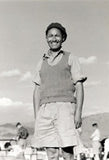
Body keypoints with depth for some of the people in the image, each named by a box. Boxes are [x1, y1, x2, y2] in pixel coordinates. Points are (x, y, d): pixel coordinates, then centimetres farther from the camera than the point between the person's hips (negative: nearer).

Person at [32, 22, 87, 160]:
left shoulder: (70, 58, 11)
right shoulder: (42, 63, 22)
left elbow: (79, 87, 3)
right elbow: (37, 90, 18)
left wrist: (78, 112, -9)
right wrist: (36, 117, 8)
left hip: (64, 107, -3)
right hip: (45, 109, 4)